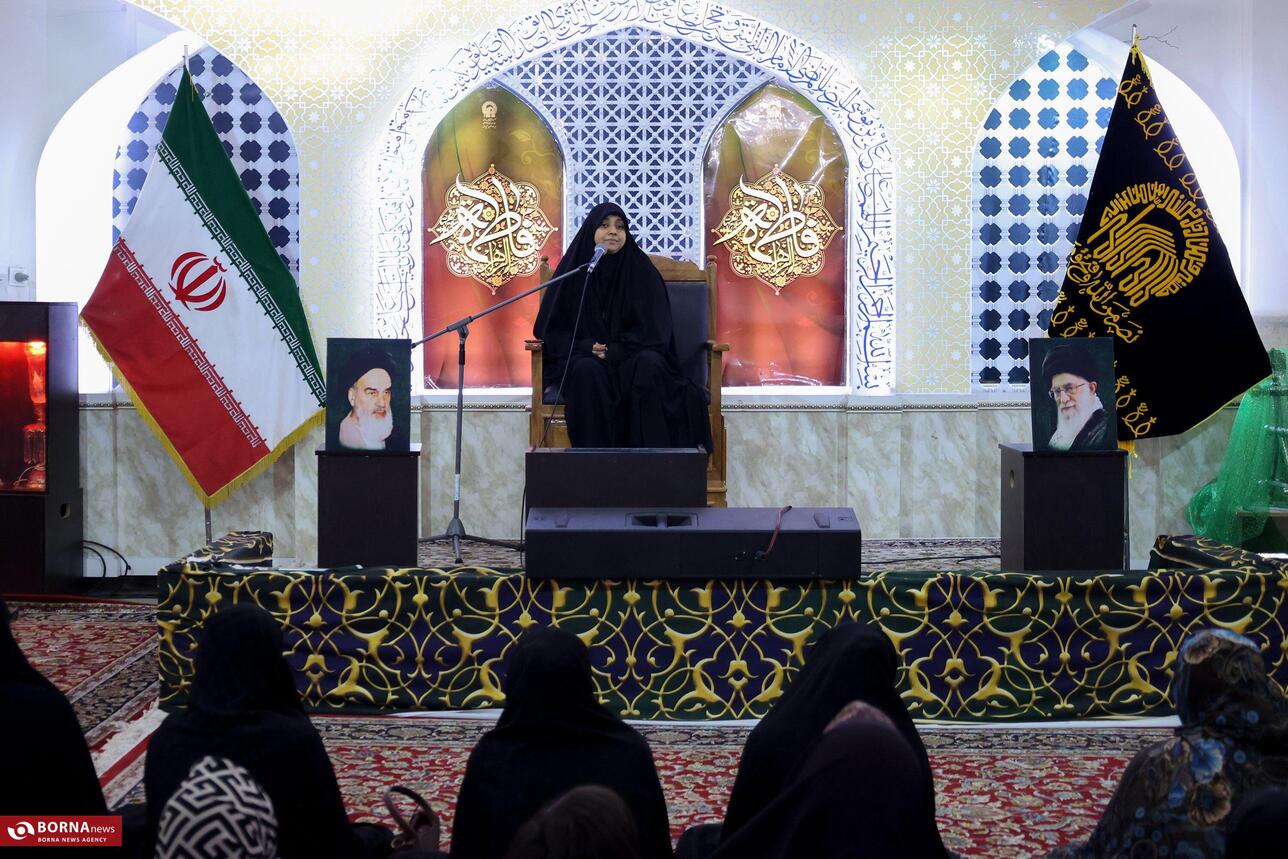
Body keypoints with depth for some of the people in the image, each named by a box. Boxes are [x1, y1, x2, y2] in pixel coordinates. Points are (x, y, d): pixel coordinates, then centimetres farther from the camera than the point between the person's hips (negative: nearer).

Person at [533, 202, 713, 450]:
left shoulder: (640, 269, 3)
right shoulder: (573, 270, 4)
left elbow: (654, 330, -1)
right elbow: (550, 328, 5)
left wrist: (615, 350, -16)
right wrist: (586, 347, -13)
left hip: (632, 358, 0)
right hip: (580, 359, 0)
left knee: (649, 365, -34)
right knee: (589, 372, -36)